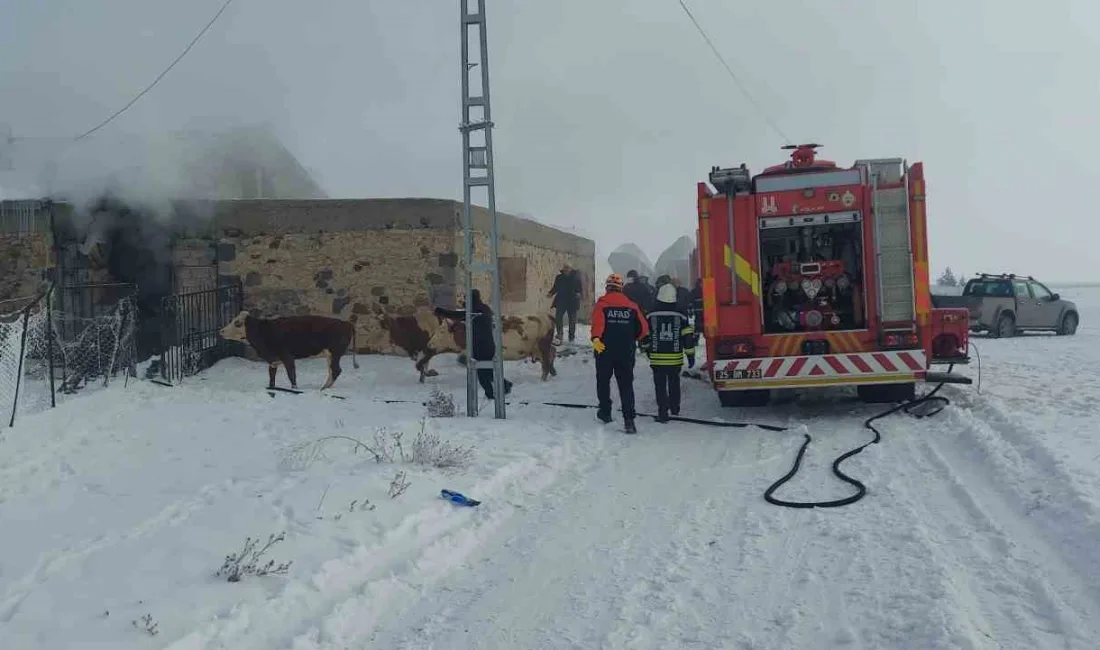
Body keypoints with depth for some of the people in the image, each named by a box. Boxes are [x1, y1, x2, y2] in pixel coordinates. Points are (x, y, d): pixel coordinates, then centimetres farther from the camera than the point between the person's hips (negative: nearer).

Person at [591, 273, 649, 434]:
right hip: (626, 352, 1)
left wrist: (596, 338, -34)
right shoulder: (631, 306, 4)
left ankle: (605, 412, 25)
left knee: (603, 380, 18)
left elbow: (597, 323, -22)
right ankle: (628, 419, -9)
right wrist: (634, 339, 20)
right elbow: (644, 328, 3)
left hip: (605, 349, -1)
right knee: (626, 384, 2)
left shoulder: (601, 303, -4)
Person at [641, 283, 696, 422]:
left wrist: (647, 349, 22)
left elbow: (644, 335, 3)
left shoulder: (651, 315, -5)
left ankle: (663, 412, -2)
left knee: (660, 386, 3)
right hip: (675, 358, 2)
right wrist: (690, 355, 7)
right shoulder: (681, 315, -4)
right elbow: (688, 336, -2)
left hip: (657, 358, -1)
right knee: (674, 383, 21)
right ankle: (675, 408, 33)